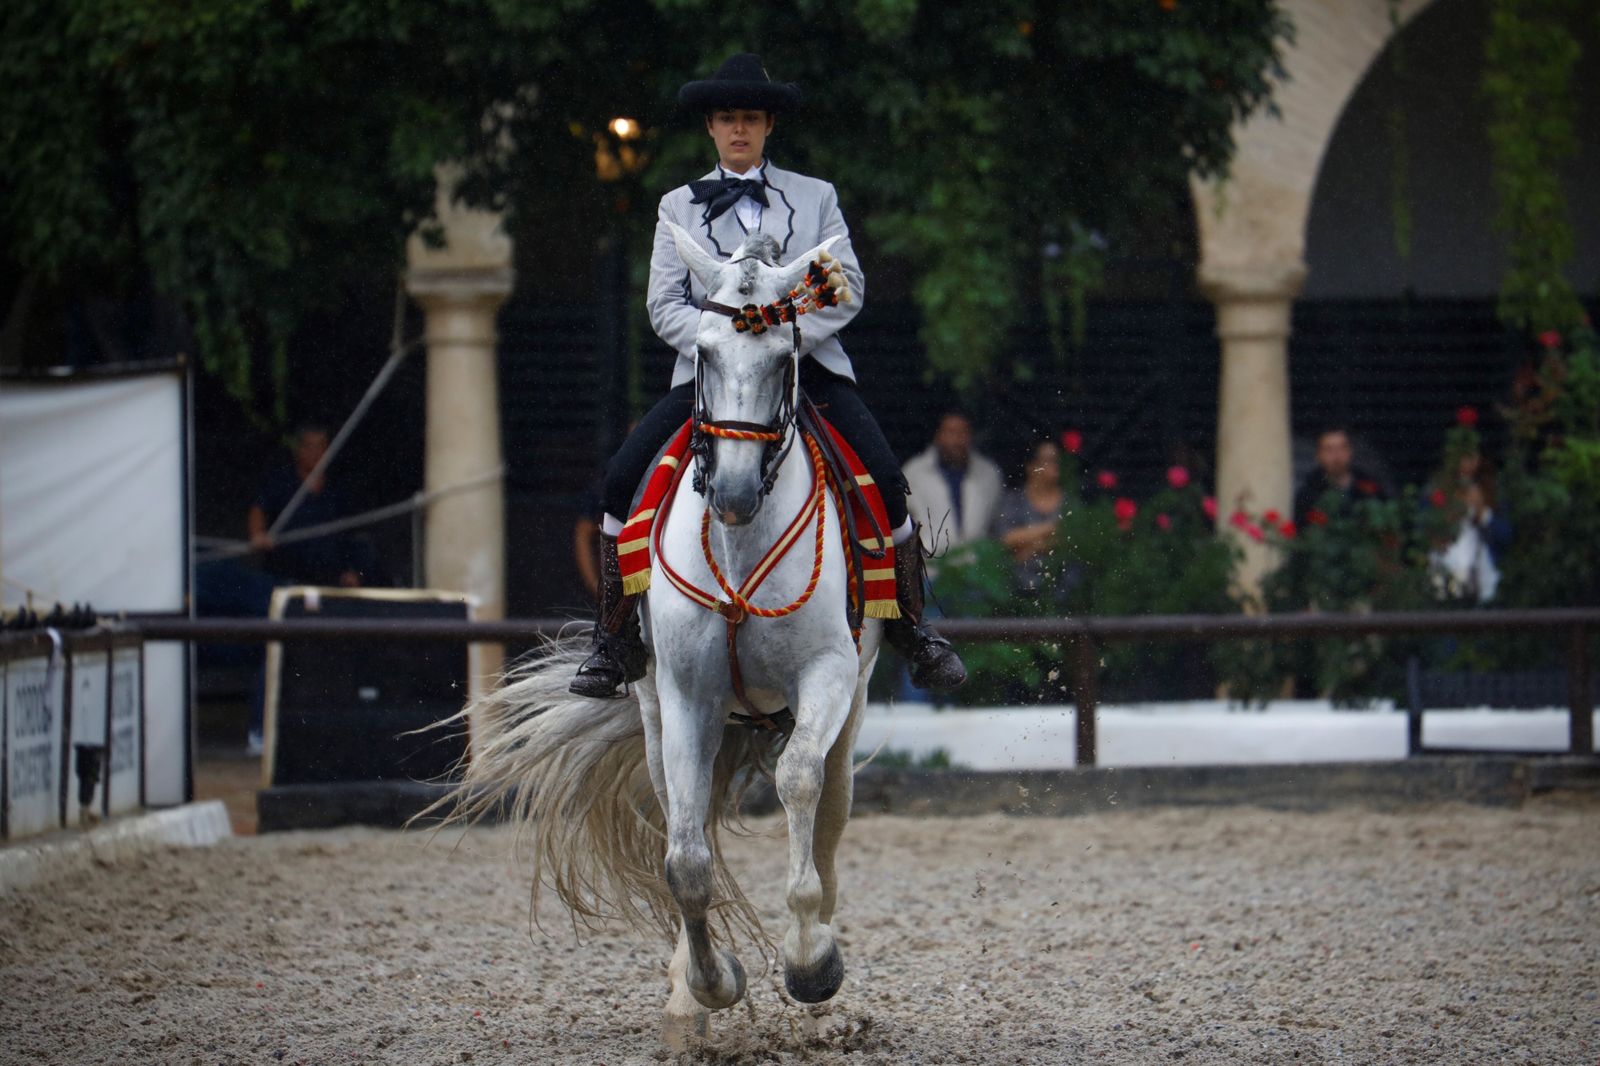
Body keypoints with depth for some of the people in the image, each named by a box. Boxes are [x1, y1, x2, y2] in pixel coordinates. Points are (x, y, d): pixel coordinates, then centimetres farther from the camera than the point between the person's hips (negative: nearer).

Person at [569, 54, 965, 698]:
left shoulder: (815, 198, 13)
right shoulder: (679, 207, 14)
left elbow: (848, 286, 4)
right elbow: (664, 306, 6)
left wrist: (786, 335, -13)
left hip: (808, 363, -1)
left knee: (883, 479, -20)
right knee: (623, 477, -19)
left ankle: (914, 632, -2)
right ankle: (615, 644, -9)